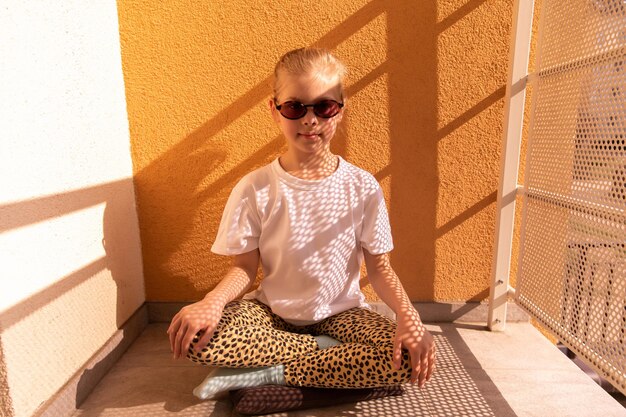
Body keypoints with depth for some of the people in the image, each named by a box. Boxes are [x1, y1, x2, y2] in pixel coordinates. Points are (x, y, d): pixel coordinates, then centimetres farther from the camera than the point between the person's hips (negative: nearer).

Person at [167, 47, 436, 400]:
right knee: (191, 333, -25)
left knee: (409, 358, -25)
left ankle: (269, 375, -13)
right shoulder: (255, 189, -9)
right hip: (271, 311, 1)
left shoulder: (363, 187, -9)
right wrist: (212, 302, -27)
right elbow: (245, 267, -6)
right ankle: (330, 351, -11)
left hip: (340, 312, 1)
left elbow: (379, 266, -5)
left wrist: (408, 316, -23)